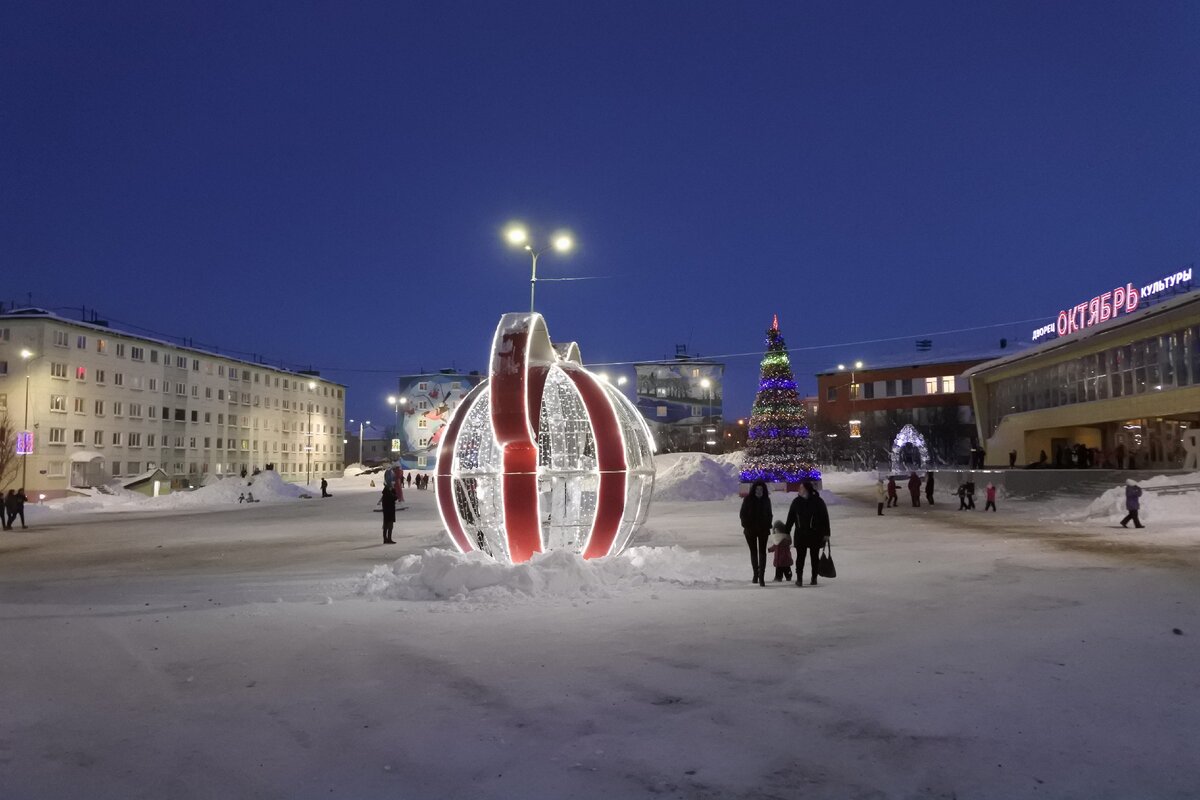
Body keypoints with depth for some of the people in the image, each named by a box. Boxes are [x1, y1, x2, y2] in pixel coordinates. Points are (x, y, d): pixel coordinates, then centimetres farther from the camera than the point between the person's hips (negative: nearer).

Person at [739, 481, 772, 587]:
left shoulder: (766, 500, 4)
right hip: (750, 530, 0)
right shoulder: (748, 499, -2)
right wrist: (746, 525, -9)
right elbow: (742, 514, 1)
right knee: (753, 552, 10)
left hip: (763, 530, 0)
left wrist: (768, 526, 1)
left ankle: (761, 577, -15)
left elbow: (769, 515, 13)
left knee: (762, 552, -10)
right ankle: (755, 574, 23)